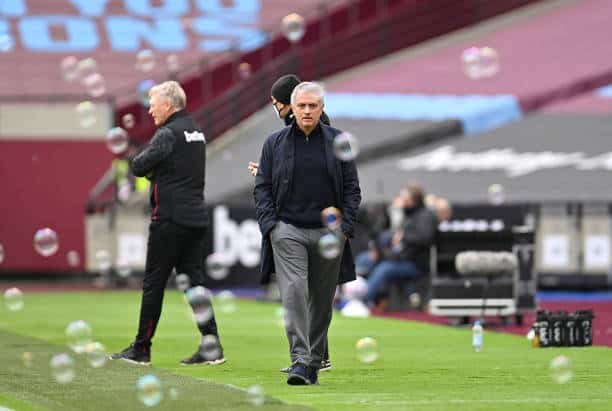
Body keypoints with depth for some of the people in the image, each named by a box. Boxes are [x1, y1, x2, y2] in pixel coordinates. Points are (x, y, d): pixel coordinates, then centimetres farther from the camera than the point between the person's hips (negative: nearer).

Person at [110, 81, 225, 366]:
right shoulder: (196, 132, 15)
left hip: (170, 218, -8)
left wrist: (138, 158, 7)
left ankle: (141, 349, 6)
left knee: (153, 283, 0)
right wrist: (156, 170, 6)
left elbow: (138, 167, -13)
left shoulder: (168, 134, -12)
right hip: (196, 217, 8)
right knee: (194, 280, 8)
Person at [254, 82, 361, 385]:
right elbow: (262, 188, 8)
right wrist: (270, 225, -4)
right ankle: (299, 362, -20)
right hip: (288, 230, -1)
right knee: (293, 292, -16)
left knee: (322, 300, 6)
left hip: (329, 231, 1)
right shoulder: (275, 143, 7)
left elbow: (352, 188, 8)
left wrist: (345, 227, -2)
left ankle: (314, 362, 17)